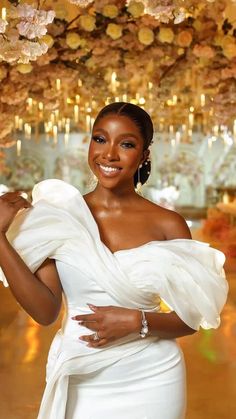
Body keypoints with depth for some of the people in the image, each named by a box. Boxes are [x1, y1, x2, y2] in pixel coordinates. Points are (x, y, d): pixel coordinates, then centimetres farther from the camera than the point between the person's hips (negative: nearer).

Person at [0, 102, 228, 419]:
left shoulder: (169, 224, -6)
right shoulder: (60, 216, -5)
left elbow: (193, 316, -1)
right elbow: (45, 310, -11)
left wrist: (137, 322, -18)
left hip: (152, 381, 0)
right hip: (80, 383, 1)